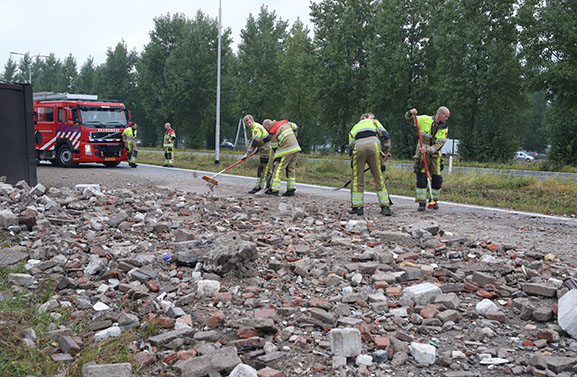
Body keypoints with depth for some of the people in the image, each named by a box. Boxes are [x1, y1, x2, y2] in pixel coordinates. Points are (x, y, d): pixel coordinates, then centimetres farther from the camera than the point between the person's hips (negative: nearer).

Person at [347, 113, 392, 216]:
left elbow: (351, 148, 25)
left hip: (358, 148, 1)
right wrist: (387, 151, 21)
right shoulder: (374, 122, 30)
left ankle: (357, 207, 10)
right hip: (373, 145, -1)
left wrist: (353, 163, 29)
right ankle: (385, 207, 3)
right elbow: (385, 135, 13)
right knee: (379, 178, 3)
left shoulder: (353, 129, 35)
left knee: (357, 179, 10)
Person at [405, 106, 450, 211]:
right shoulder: (425, 120, -4)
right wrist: (411, 113, -18)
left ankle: (434, 200, 21)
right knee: (421, 177, -10)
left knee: (437, 179, 1)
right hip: (422, 153, -2)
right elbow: (409, 119, 5)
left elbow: (439, 144, -11)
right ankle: (422, 202, -4)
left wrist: (427, 150, -25)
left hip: (435, 155, 2)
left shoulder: (444, 128, -1)